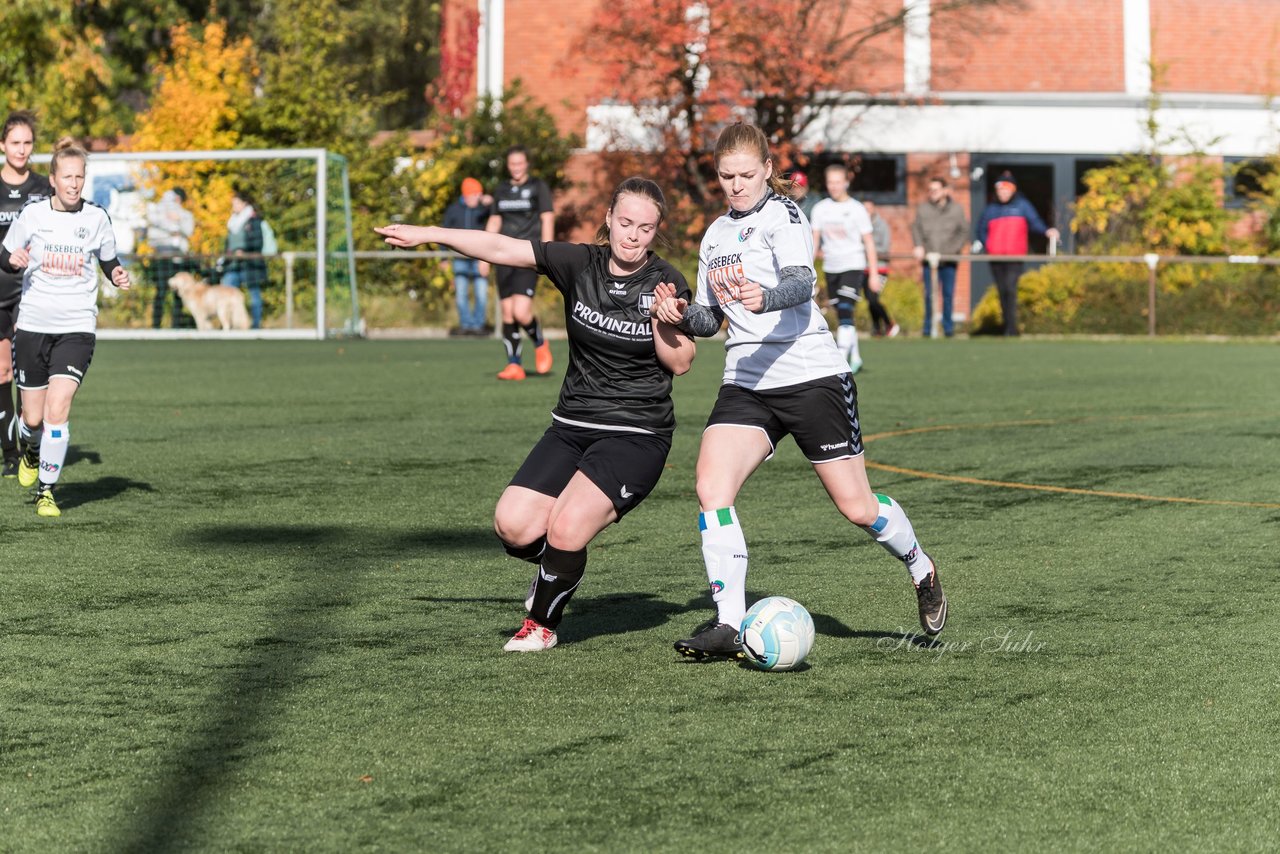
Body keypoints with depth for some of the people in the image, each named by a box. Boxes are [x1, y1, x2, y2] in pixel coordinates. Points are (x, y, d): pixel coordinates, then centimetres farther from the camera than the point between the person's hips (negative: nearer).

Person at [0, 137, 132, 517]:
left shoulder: (96, 218, 0)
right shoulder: (33, 214, -2)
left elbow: (109, 262, 13)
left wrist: (119, 276, -9)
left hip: (77, 328, -1)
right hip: (33, 325, 1)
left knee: (57, 411, -16)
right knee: (33, 417, 7)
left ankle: (46, 490, -3)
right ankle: (32, 450, 44)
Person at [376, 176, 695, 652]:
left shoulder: (666, 284, -7)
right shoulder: (579, 265, -2)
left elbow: (680, 363, -4)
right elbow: (502, 249, -1)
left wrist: (665, 323, -23)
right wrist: (427, 234, -1)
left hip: (636, 437, -4)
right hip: (572, 428, 4)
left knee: (565, 530, -21)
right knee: (513, 525, -10)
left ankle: (543, 622, 8)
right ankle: (557, 571, 26)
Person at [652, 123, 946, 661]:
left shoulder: (782, 216, -7)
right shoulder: (716, 235, 15)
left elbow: (801, 282, -27)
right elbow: (712, 320, 22)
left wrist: (764, 298, -49)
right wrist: (682, 315, -1)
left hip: (812, 378, -6)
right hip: (746, 387, 6)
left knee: (857, 506, 2)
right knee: (711, 487, -18)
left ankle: (921, 570, 32)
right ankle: (730, 625, -15)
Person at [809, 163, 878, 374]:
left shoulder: (856, 209, -5)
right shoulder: (820, 209, 6)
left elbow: (868, 242, -2)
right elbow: (815, 240, 9)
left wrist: (874, 274, -4)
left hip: (853, 266, -5)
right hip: (831, 267, 5)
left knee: (845, 312, -18)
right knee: (841, 316, 9)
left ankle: (841, 361, -24)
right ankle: (855, 359, 22)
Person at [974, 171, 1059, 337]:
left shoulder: (1022, 205, 7)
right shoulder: (991, 209, 15)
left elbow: (1034, 221, -4)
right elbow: (981, 230, 18)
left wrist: (1046, 231, -24)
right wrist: (987, 245, 0)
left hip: (1015, 256, -4)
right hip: (995, 257, 4)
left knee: (1010, 289, -18)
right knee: (1002, 290, 6)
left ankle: (1012, 327, -20)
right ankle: (1007, 326, 15)